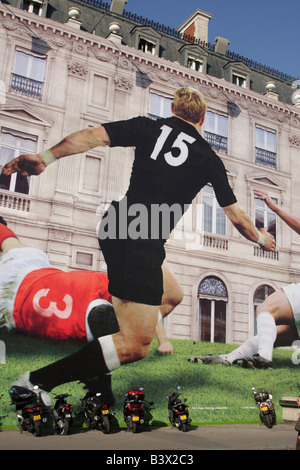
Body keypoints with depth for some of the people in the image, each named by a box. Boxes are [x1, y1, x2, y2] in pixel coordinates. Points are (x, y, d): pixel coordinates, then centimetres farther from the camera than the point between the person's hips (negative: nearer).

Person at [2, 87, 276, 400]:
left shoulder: (149, 127, 12)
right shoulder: (208, 158, 7)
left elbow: (94, 136, -3)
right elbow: (237, 218, 15)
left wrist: (45, 158, -5)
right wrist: (261, 238, 33)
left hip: (114, 226, 7)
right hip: (141, 243, -7)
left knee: (172, 296, 25)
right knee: (135, 346, -5)